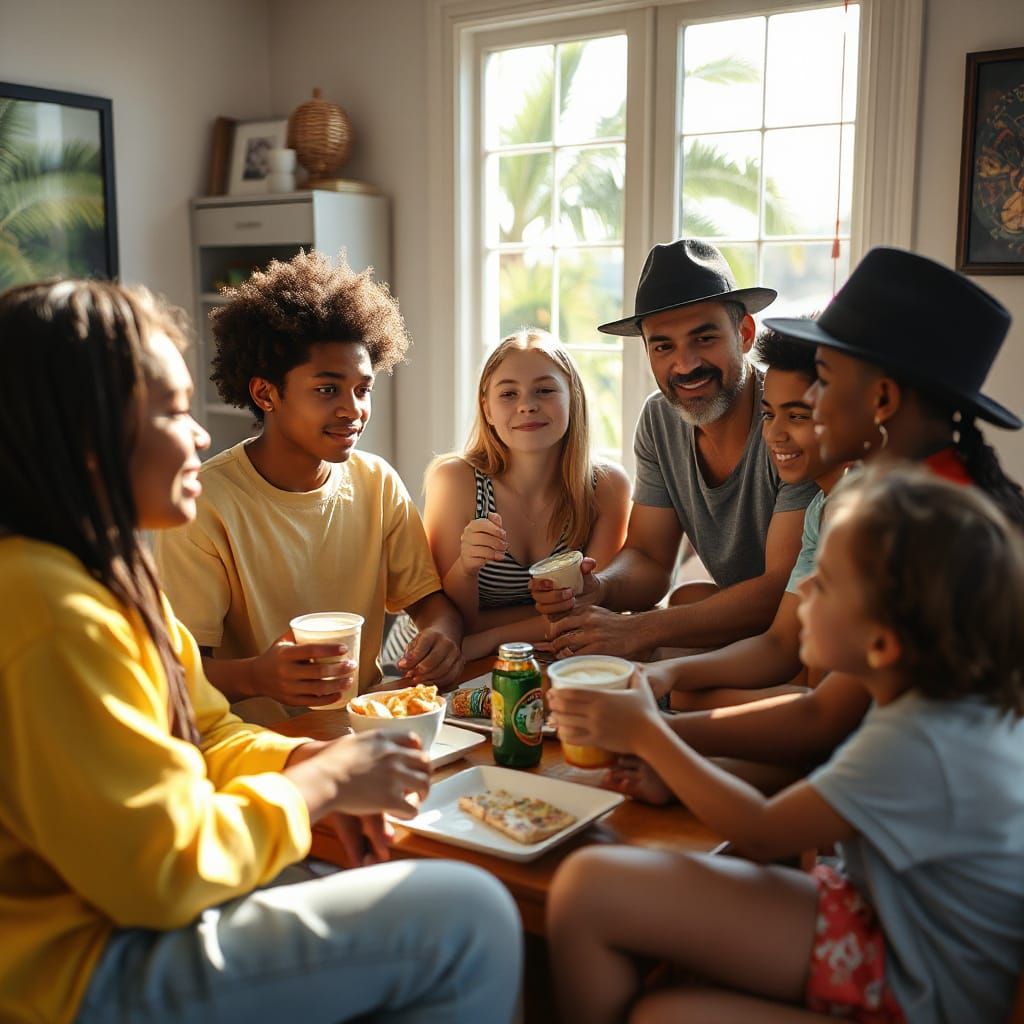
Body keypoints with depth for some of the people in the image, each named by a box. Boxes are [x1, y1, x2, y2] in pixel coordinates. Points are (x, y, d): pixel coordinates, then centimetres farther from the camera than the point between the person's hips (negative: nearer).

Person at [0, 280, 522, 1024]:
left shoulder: (108, 570, 7)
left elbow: (209, 736, 13)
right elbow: (166, 870, -24)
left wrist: (312, 764, -6)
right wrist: (321, 783, -11)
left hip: (137, 907, 10)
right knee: (471, 919, -14)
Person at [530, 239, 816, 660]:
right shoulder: (659, 420, -2)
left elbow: (789, 590, -26)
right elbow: (649, 560, 2)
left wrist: (638, 631, -33)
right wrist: (598, 588, -22)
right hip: (740, 629, 5)